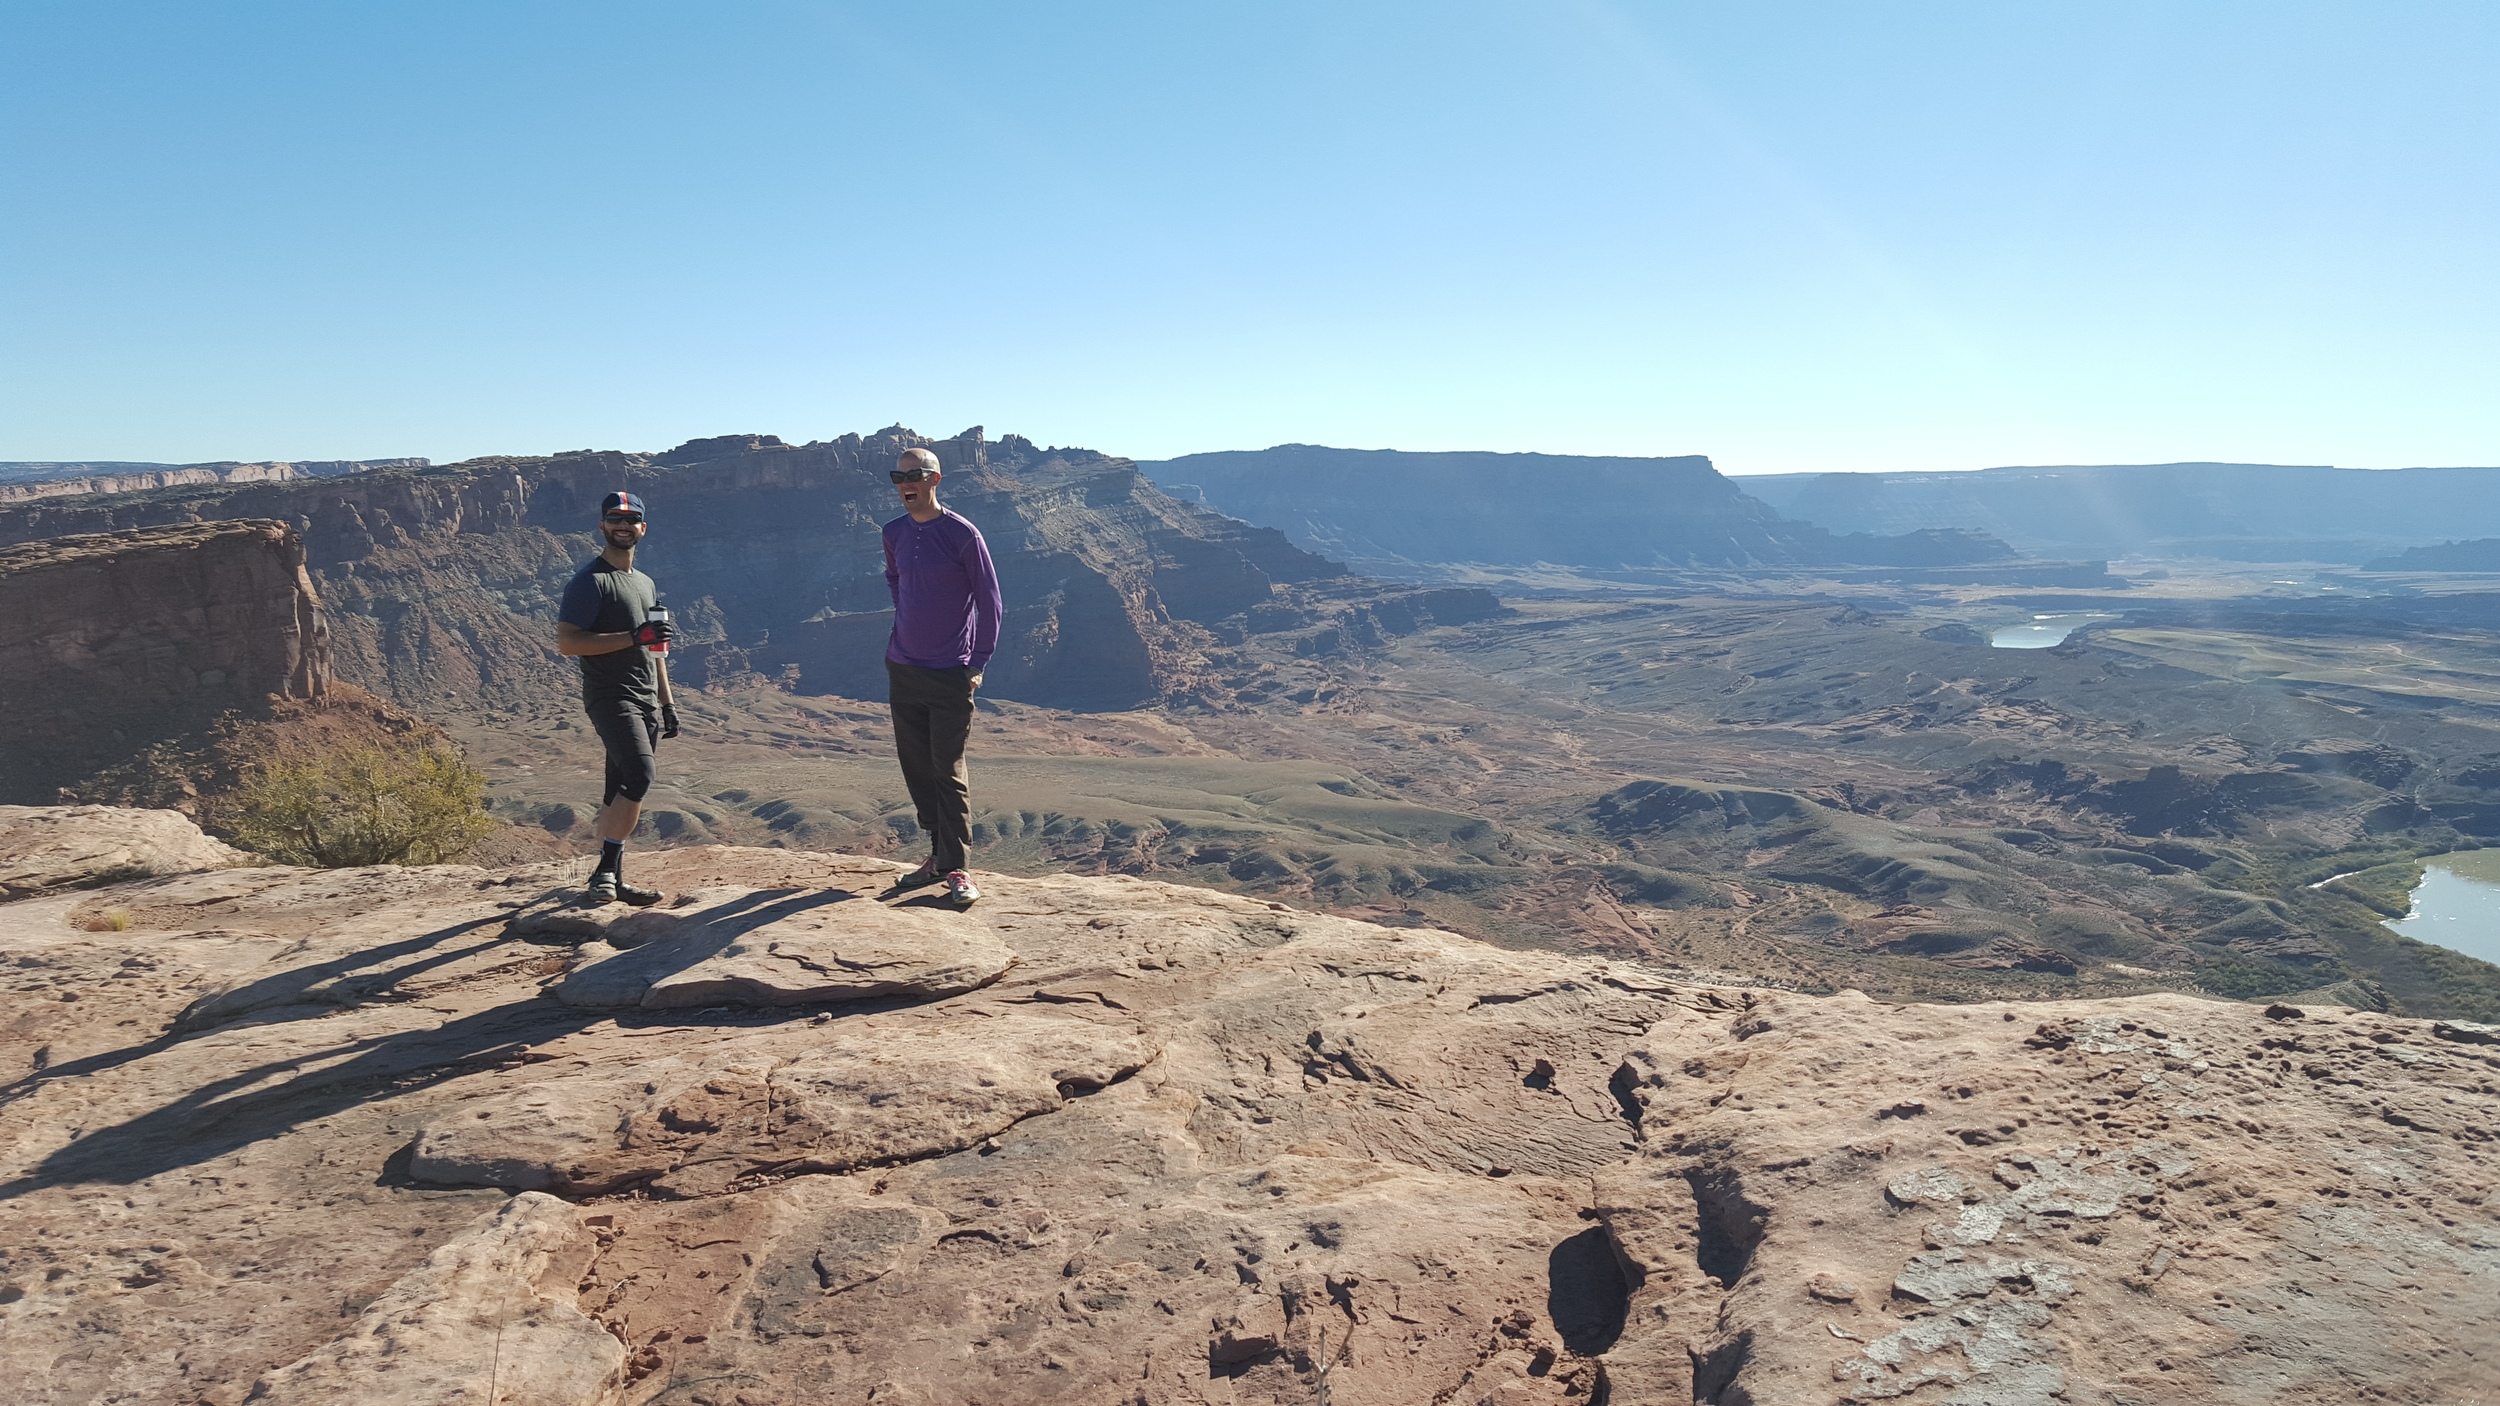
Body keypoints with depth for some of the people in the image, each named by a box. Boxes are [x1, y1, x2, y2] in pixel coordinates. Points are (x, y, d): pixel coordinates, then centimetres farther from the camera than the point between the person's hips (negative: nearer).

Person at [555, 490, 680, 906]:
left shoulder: (645, 584, 21)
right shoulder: (590, 580, -6)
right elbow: (566, 642, -16)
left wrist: (667, 703, 22)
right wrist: (633, 637, -22)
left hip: (646, 703, 8)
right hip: (610, 697, -8)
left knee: (622, 794, 8)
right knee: (639, 775, -24)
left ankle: (610, 880, 12)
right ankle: (607, 871, -17)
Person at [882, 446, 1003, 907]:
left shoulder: (962, 534, -10)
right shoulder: (894, 533, 7)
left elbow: (989, 601, -6)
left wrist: (978, 664, -7)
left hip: (949, 676, -6)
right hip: (901, 670, 6)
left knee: (948, 772, -4)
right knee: (916, 768, 10)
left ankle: (957, 869, 2)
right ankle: (939, 856, 22)